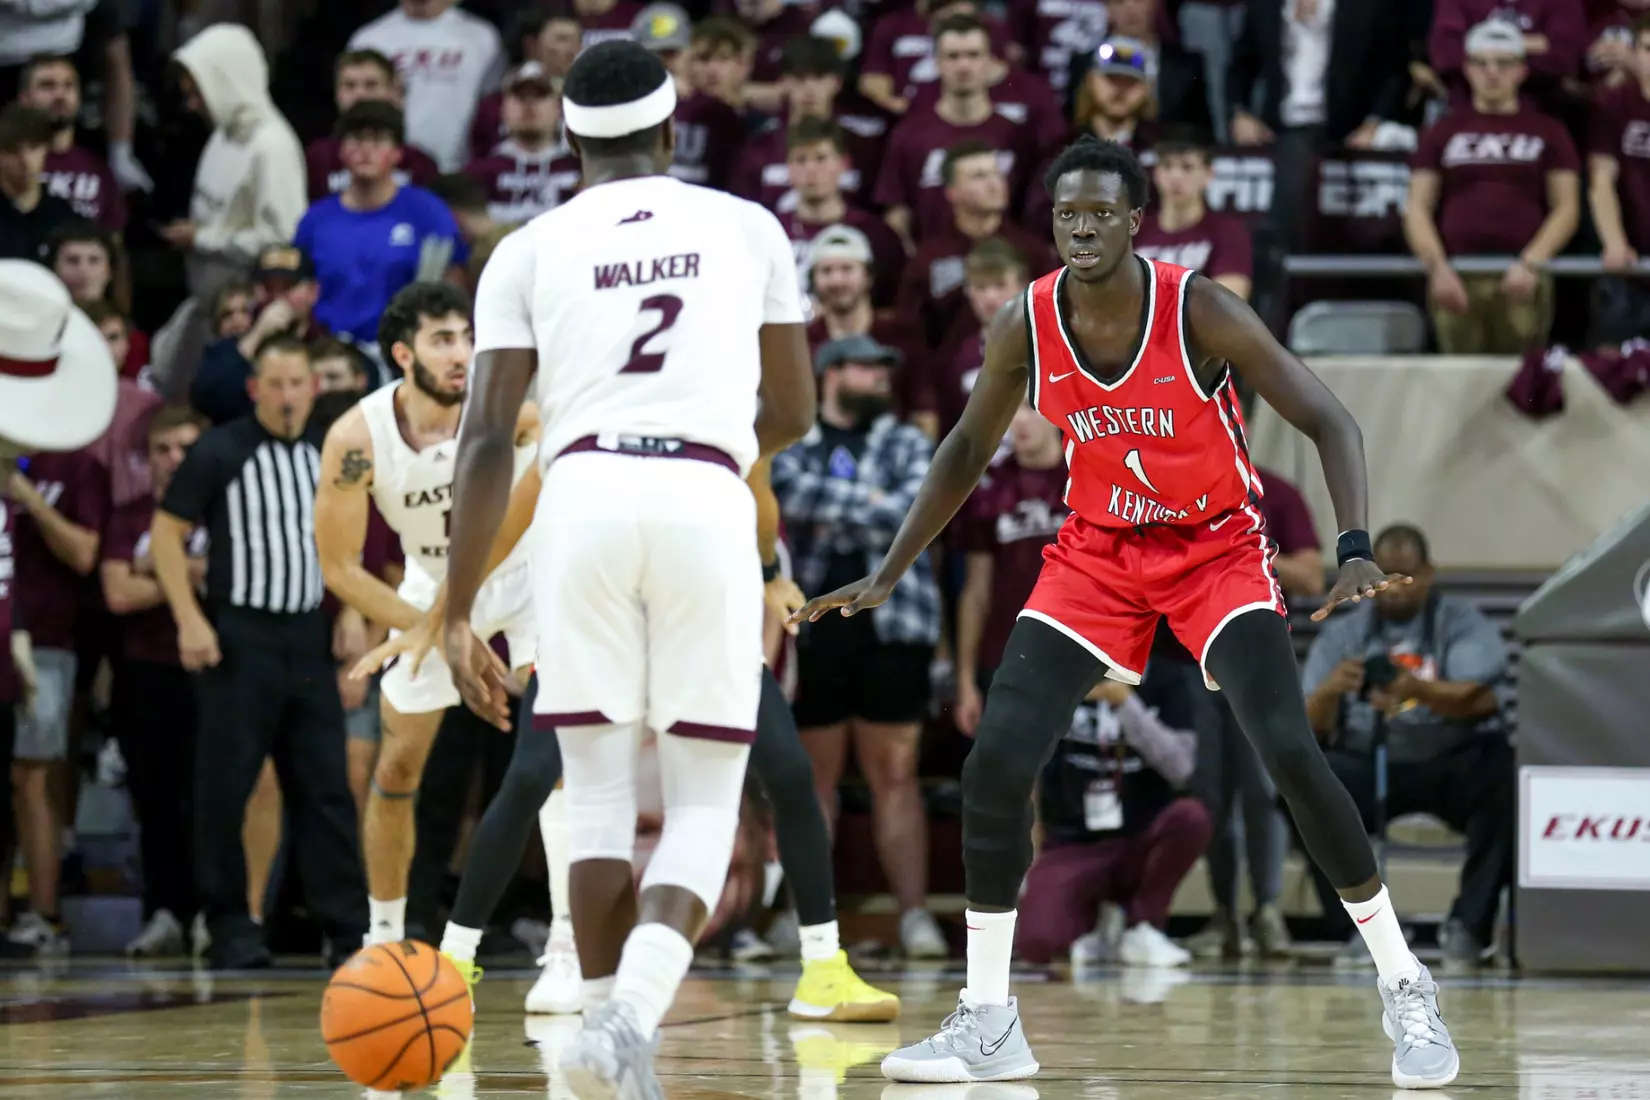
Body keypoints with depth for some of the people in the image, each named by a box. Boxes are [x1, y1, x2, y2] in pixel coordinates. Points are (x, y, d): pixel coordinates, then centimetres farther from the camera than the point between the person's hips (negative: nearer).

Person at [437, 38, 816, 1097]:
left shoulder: (529, 250, 11)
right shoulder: (749, 227, 15)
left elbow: (488, 438, 3)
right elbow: (795, 412, 21)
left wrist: (459, 614, 5)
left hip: (585, 497, 0)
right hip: (710, 503, 0)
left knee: (602, 797, 12)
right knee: (704, 805, 4)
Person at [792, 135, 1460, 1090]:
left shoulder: (1200, 312, -21)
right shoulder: (1026, 328, -11)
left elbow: (1329, 422, -18)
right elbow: (970, 451, 7)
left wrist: (1357, 552, -33)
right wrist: (891, 574, 5)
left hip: (1218, 546, -3)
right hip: (1098, 551, 3)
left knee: (1291, 751, -21)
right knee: (997, 765, -11)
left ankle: (1406, 989, -5)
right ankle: (989, 1024, 2)